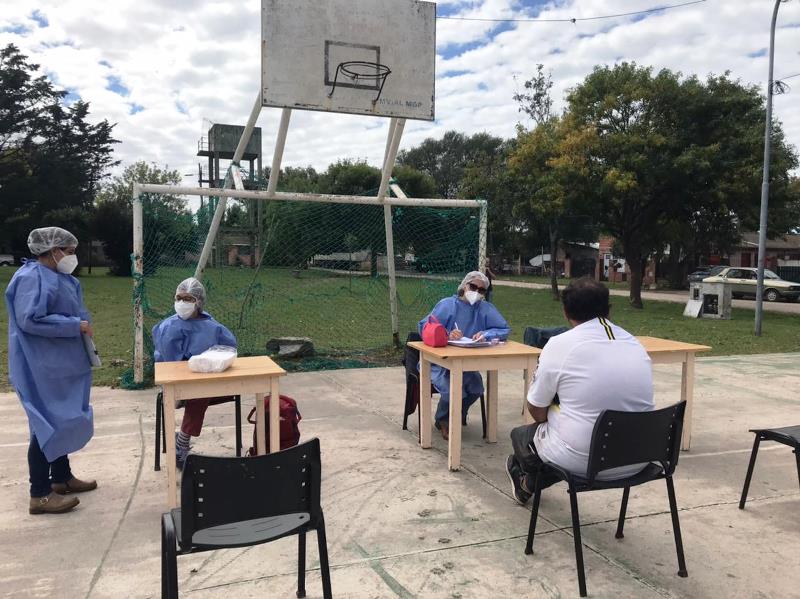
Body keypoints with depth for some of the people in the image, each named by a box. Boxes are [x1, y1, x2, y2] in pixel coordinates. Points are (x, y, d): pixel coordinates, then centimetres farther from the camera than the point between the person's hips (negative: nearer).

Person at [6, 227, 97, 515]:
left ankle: (61, 477, 30)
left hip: (61, 364, 10)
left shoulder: (58, 277, 11)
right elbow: (30, 320, -25)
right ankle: (40, 494, 4)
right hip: (43, 367, -10)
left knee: (62, 420, 17)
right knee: (48, 424, -5)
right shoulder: (31, 278, -17)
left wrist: (82, 323, 4)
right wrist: (75, 326, -20)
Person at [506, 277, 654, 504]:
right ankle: (531, 483, 51)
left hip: (583, 462, -5)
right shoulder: (635, 344, 3)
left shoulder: (560, 345, -12)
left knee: (521, 434, 23)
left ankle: (527, 481, 50)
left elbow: (536, 410, -4)